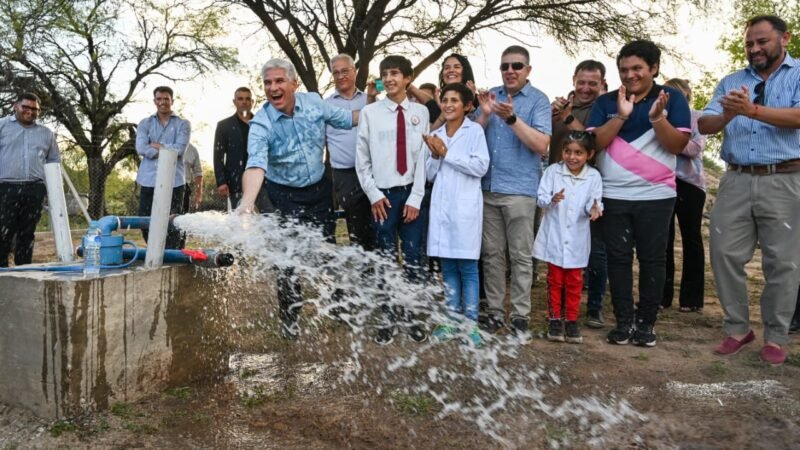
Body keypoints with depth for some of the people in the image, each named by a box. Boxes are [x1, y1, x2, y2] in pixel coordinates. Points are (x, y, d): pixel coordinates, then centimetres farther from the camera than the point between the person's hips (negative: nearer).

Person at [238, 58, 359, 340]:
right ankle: (289, 319, 16)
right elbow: (256, 165, -37)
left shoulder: (314, 101, -8)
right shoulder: (261, 124, -22)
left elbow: (346, 119, 7)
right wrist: (247, 202, -53)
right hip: (286, 196, -3)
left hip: (320, 189, 4)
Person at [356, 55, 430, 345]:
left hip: (411, 194, 1)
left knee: (413, 258, 6)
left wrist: (415, 198, -5)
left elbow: (423, 157, -1)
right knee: (386, 260, 6)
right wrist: (374, 195, -2)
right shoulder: (369, 112, 0)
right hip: (382, 195, 0)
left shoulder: (420, 112, 1)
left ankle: (412, 317, 19)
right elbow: (362, 159, 4)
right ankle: (388, 320, 18)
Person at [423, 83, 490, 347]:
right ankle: (453, 319, 16)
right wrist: (435, 156, -5)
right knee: (447, 266, 8)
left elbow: (481, 167, -11)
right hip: (441, 206, 5)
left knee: (467, 266, -3)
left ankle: (470, 323, 3)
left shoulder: (475, 131, 0)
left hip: (465, 207, -5)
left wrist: (447, 153, -9)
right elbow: (429, 175, 14)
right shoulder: (435, 135, 14)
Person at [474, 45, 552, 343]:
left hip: (520, 189, -4)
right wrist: (485, 114, -9)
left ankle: (520, 317, 9)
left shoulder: (538, 100, -1)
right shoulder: (491, 96, 12)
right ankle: (495, 313, 18)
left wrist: (511, 118, -21)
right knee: (491, 254, 8)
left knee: (520, 256, 1)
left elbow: (541, 145, -13)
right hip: (488, 187, 4)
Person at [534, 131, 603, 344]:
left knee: (574, 282, 11)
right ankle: (555, 320, 21)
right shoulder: (553, 171, -6)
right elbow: (540, 198, -9)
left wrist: (593, 209, -30)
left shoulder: (593, 176, -4)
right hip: (554, 238, 0)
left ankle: (572, 321, 23)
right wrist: (552, 200, -30)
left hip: (577, 240, 1)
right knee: (555, 281, 10)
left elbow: (594, 202, -7)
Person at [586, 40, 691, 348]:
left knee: (652, 259, 3)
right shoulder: (605, 102, 6)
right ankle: (624, 322, 12)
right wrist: (621, 115, -16)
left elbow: (678, 145, -6)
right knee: (618, 258, 3)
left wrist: (657, 118, -20)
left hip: (656, 195, -1)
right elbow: (594, 142, -5)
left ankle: (646, 323, 13)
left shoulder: (672, 98, 2)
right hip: (614, 195, 1)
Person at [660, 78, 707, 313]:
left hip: (689, 184, -2)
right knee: (663, 240, 6)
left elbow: (695, 148, -13)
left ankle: (691, 298, 14)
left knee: (691, 238, 6)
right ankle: (663, 295, 15)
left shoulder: (696, 117, 0)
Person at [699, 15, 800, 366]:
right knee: (724, 254, 2)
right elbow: (704, 125, 4)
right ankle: (737, 328, 16)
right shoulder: (731, 82, 15)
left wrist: (752, 110, -27)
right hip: (736, 181, 3)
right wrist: (727, 116, -18)